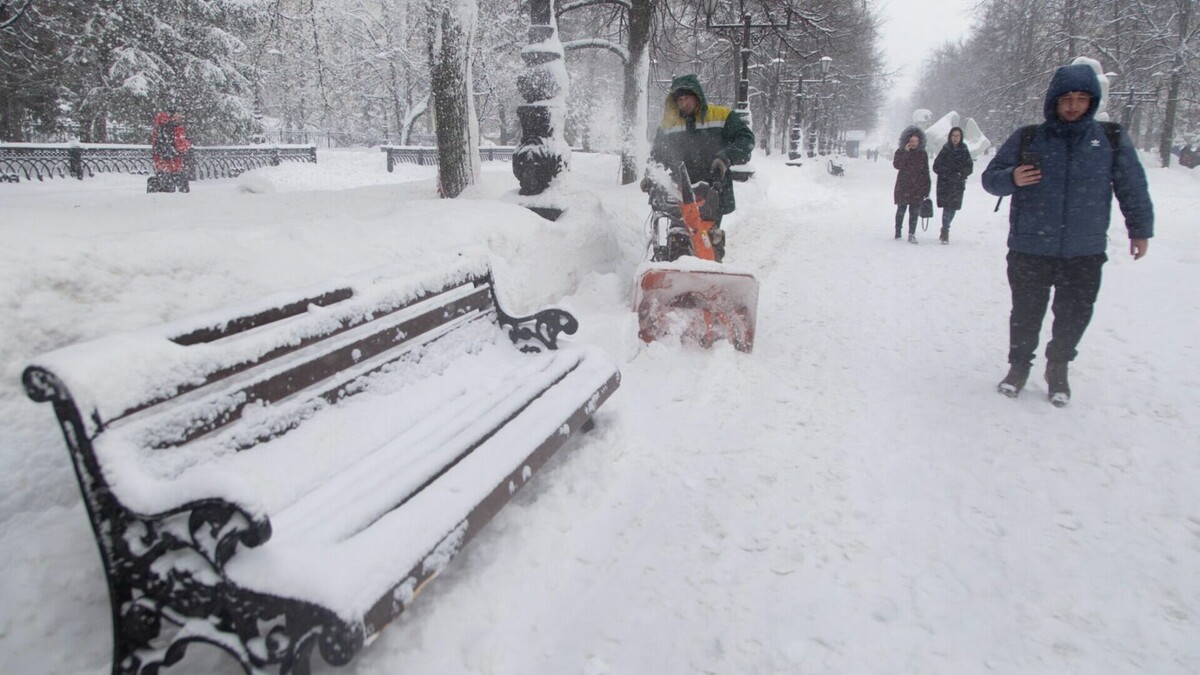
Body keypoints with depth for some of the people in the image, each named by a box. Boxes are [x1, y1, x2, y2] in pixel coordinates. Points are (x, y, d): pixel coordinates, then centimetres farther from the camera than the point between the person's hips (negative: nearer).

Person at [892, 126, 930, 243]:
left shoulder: (922, 154, 7)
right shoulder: (901, 152, 2)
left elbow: (926, 172, 9)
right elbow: (897, 165, -15)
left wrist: (926, 188, 6)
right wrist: (906, 152, -21)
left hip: (917, 188, 1)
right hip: (903, 187, -1)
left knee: (914, 211, -5)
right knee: (901, 209, 8)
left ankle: (912, 234, -3)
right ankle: (898, 232, 22)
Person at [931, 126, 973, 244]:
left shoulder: (964, 151, 6)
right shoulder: (945, 150, 1)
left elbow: (969, 168, 3)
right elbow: (936, 167, -2)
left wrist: (960, 174, -16)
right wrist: (948, 174, -14)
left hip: (958, 185, 2)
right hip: (944, 184, -2)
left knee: (952, 208, 4)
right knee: (947, 207, -11)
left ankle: (944, 231, 20)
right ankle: (945, 232, -10)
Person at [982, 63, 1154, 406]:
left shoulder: (1111, 139, 3)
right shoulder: (1027, 139, 0)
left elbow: (1132, 186, 11)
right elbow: (990, 177, 2)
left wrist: (1140, 229, 13)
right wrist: (1012, 178, -19)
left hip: (1085, 251, 1)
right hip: (1030, 249, -1)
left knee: (1074, 316, 10)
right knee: (1026, 313, 8)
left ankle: (1058, 369, 30)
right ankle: (1019, 365, 28)